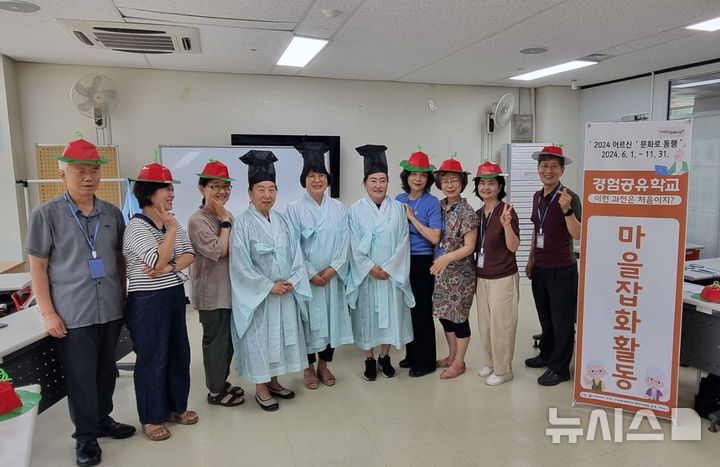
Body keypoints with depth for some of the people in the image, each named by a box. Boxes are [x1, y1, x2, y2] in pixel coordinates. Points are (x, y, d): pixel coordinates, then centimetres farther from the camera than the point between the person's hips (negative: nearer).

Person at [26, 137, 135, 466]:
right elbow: (37, 267, -5)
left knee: (107, 372, 16)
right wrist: (48, 313, -8)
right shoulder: (46, 215, -6)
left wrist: (123, 296, 10)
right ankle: (86, 436, 24)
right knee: (81, 377, 6)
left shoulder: (112, 213, 5)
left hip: (110, 311, 4)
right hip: (72, 315, -4)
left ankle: (103, 420, 37)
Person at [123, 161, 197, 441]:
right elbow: (159, 260, -24)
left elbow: (189, 255, 1)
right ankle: (151, 418, 20)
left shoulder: (173, 222, 7)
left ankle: (176, 406, 31)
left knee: (179, 352, 14)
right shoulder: (136, 226, -15)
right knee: (152, 357, 4)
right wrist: (171, 229, -19)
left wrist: (169, 268, -17)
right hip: (147, 301, -7)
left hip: (175, 295, 7)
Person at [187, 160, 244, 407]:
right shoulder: (197, 221, -15)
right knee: (215, 339, 3)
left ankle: (221, 382, 33)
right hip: (211, 291, -8)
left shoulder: (227, 217, 9)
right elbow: (219, 251, -21)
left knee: (228, 338, 16)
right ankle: (215, 391, 19)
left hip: (229, 288, 8)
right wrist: (225, 222, -16)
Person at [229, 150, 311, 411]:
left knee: (280, 335, 14)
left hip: (286, 293, 5)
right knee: (258, 338, 5)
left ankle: (273, 382, 31)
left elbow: (296, 254, 5)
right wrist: (269, 286, -15)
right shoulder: (242, 224, -11)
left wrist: (291, 281, -9)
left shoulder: (282, 221, 5)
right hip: (256, 295, -5)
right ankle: (261, 390, 21)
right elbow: (241, 264, -14)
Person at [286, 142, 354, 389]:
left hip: (332, 276, 3)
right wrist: (311, 273, -12)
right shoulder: (295, 208, -5)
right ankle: (309, 367, 23)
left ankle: (324, 364, 27)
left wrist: (332, 269, -11)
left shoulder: (339, 208, 4)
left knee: (331, 318, 9)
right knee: (308, 319, 5)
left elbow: (344, 241, 0)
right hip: (305, 277, -2)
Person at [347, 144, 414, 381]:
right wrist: (370, 267, -12)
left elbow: (403, 241, -2)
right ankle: (369, 360, 21)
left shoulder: (398, 208, 0)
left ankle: (384, 357, 25)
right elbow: (354, 244, -4)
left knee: (389, 312, 8)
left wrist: (388, 268, -10)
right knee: (366, 314, 6)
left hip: (392, 273, 1)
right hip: (365, 273, -1)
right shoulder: (356, 209, -2)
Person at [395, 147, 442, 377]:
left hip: (422, 262, -5)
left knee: (422, 310, 2)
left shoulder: (432, 203, -9)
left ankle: (425, 360, 17)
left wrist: (412, 217, -16)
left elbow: (434, 238, -17)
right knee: (408, 308, 14)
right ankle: (412, 355, 30)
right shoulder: (399, 199, 7)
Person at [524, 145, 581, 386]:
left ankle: (560, 368, 19)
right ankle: (547, 355, 39)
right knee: (545, 317, 21)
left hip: (562, 269, -7)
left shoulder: (569, 198, -15)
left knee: (561, 321, 6)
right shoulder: (538, 196, 7)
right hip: (540, 268, 7)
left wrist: (566, 209, -39)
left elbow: (577, 234, -25)